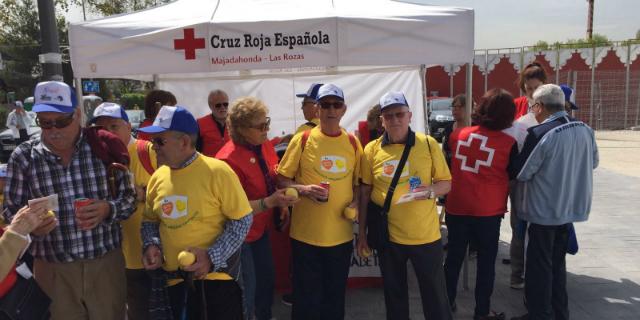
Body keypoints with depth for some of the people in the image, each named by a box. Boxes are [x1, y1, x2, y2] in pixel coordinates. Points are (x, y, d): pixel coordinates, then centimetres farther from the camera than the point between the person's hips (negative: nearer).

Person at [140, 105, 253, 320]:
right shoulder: (157, 177, 3)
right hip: (174, 282, 5)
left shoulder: (217, 171, -13)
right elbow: (150, 221, 16)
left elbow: (242, 220, -12)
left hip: (216, 279, -5)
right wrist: (151, 245, -4)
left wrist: (212, 258, -19)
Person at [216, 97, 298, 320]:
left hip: (262, 230, 7)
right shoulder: (229, 159, -26)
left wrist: (281, 203, 0)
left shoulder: (265, 144, -3)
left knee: (267, 282, 22)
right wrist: (269, 202, -31)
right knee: (246, 293, 6)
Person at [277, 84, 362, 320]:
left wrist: (355, 202, -6)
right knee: (307, 296, 8)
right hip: (306, 234, -3)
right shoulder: (302, 140, -5)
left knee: (335, 295, 16)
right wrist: (303, 189, -20)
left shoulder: (353, 143, 4)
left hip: (341, 234, 3)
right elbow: (282, 179, -2)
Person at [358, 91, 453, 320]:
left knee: (435, 292, 11)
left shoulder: (428, 144, -4)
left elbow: (446, 183, 3)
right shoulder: (372, 149, -3)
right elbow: (364, 192, 2)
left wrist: (430, 191, -19)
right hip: (388, 235, 1)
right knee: (394, 292, 18)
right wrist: (362, 232, 3)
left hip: (425, 234, -1)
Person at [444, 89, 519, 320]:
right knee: (486, 262, 13)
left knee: (454, 257, 17)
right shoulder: (508, 143, -10)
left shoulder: (458, 134, -1)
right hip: (488, 211, -3)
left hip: (456, 207, 3)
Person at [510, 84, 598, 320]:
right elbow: (593, 162, 15)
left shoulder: (540, 133, -22)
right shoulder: (585, 129, 0)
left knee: (539, 265, 7)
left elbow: (520, 173, -15)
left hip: (544, 210, -7)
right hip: (571, 207, 7)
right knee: (558, 262, 20)